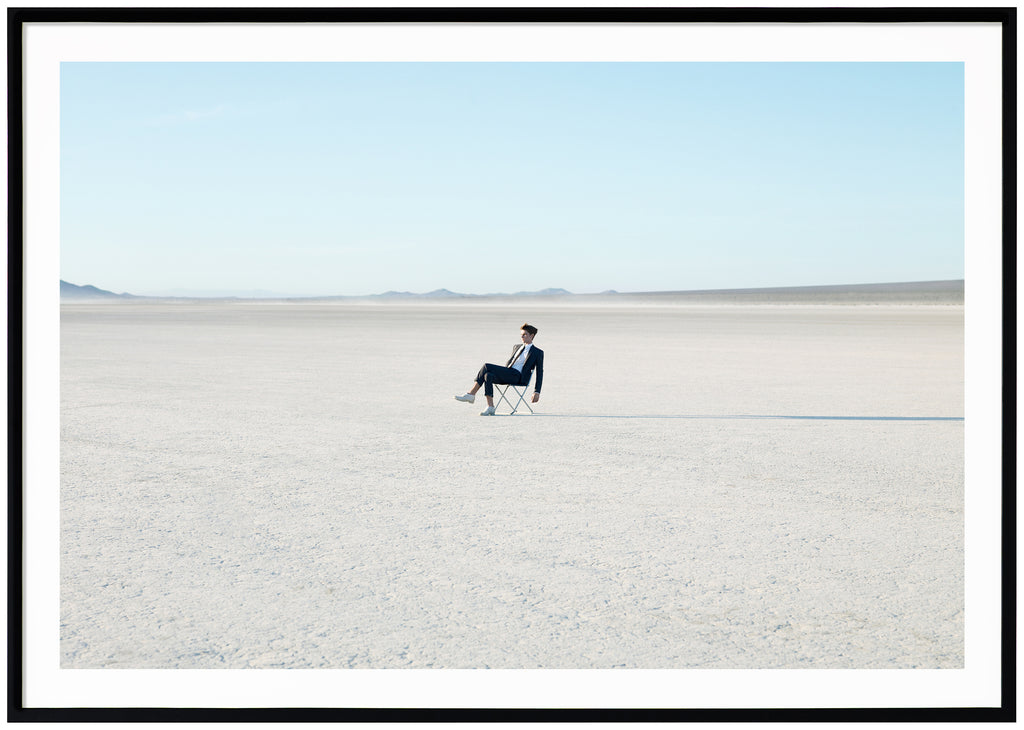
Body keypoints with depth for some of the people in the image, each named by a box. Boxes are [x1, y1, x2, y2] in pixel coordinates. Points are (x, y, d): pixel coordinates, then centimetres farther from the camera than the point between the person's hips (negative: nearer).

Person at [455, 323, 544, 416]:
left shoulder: (538, 353, 9)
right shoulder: (517, 347, 28)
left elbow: (540, 373, 5)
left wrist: (537, 392, -3)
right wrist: (500, 373, 16)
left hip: (518, 377, -7)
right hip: (507, 376, 7)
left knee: (486, 366, -23)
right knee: (488, 376, -29)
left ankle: (471, 395, -19)